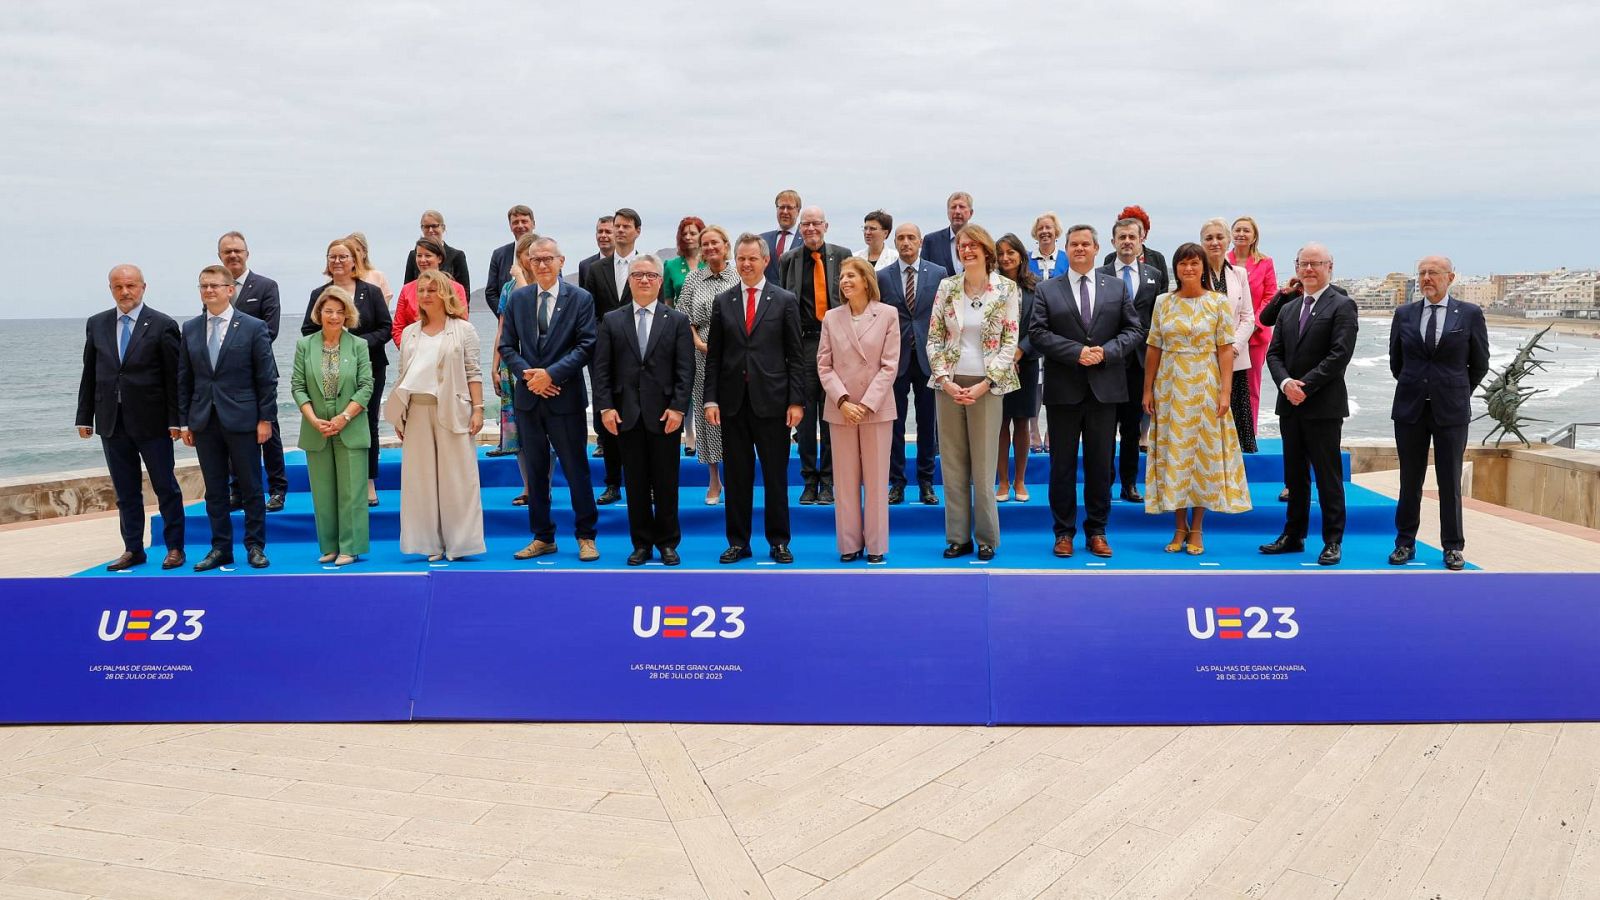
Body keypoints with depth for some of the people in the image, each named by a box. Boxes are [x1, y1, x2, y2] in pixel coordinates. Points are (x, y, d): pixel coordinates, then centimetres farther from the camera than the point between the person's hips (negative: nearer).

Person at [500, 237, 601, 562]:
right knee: (535, 470, 10)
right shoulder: (517, 298, 8)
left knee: (576, 469, 2)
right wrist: (527, 374, -10)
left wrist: (551, 373, -16)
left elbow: (586, 346, -8)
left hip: (565, 397, -4)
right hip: (528, 397, 4)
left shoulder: (580, 298, -2)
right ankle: (542, 537, 19)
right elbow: (507, 346, 7)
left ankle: (585, 536, 13)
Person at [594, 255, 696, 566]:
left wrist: (678, 407, -10)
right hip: (627, 415, 1)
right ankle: (641, 543, 15)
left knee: (666, 483, 4)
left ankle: (668, 543, 14)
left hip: (665, 414, -1)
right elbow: (602, 369, 4)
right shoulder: (611, 321, 8)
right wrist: (605, 407, -6)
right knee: (636, 483, 6)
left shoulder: (677, 320, 5)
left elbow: (685, 370, -1)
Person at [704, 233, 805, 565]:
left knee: (776, 475, 4)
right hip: (733, 401, 2)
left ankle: (779, 541, 14)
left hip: (772, 400, -2)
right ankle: (738, 542, 15)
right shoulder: (722, 302, 9)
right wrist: (710, 399, -1)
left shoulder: (785, 301, 3)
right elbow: (713, 356, 8)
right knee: (737, 476, 7)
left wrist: (797, 401, -6)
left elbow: (795, 356, 1)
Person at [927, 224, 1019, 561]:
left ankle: (987, 538, 13)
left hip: (986, 385, -3)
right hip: (949, 384, 3)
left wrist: (984, 384, -12)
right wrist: (945, 380, -7)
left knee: (983, 465, 1)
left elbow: (1010, 342, -4)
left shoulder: (1006, 289, -2)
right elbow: (934, 338, 6)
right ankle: (958, 537, 14)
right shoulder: (946, 287, 5)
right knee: (952, 464, 6)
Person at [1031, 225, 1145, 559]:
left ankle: (1096, 531, 16)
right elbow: (1038, 332, -4)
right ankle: (1064, 532, 13)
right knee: (1062, 463, 4)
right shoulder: (1048, 290, 5)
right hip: (1063, 389, -1)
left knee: (1101, 463, 7)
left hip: (1104, 388, 1)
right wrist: (1076, 352, -15)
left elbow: (1134, 330, 5)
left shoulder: (1117, 287, 9)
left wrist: (1106, 351, -12)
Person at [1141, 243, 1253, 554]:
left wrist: (1225, 391, -10)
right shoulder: (1163, 302, 5)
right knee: (1173, 453, 4)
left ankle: (1197, 529, 10)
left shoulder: (1219, 302, -1)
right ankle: (1180, 527, 14)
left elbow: (1225, 349, -4)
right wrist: (1147, 389, 3)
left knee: (1203, 453, 2)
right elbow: (1153, 348, 6)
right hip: (1170, 387, 2)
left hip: (1205, 387, -2)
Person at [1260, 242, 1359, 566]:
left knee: (1328, 475, -1)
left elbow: (1339, 355, -15)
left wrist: (1305, 386, -17)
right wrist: (1285, 382, -8)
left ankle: (1333, 541, 6)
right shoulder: (1289, 308, 16)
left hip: (1323, 405, -6)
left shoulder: (1342, 306, -5)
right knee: (1294, 475, 12)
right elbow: (1274, 353, 10)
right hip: (1290, 405, 6)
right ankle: (1293, 535, 20)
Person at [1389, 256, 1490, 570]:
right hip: (1410, 409, 2)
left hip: (1451, 411, -2)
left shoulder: (1470, 314, -1)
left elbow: (1479, 364, 7)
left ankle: (1453, 547, 13)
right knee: (1410, 480, 7)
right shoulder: (1404, 315, 4)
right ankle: (1405, 543, 16)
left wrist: (1458, 393, 12)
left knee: (1450, 481, 4)